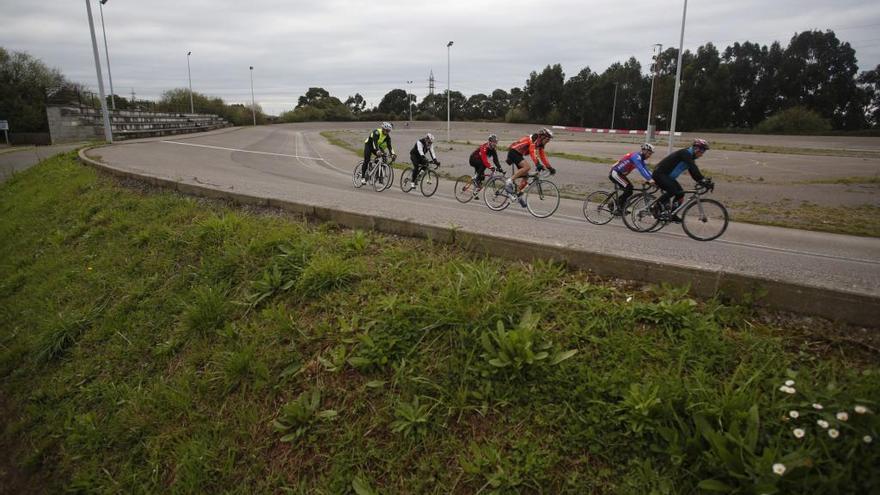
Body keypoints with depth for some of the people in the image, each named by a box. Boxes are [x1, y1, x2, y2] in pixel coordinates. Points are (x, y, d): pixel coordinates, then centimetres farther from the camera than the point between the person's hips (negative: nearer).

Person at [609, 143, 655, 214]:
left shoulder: (640, 158, 12)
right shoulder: (636, 156, -20)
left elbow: (646, 170, 10)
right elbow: (641, 169, -34)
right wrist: (649, 179, -42)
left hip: (620, 174, 10)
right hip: (615, 173, -10)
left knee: (629, 189, 9)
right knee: (629, 188, -17)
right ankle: (619, 208, -9)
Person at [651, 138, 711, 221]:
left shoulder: (690, 157, 13)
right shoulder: (685, 153, -18)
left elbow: (693, 172, 14)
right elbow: (693, 168, -30)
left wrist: (701, 181, 1)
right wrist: (702, 180, -35)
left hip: (668, 176, 10)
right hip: (659, 173, -10)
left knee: (680, 193, 0)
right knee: (672, 190, -29)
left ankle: (672, 215, 6)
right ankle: (656, 207, -14)